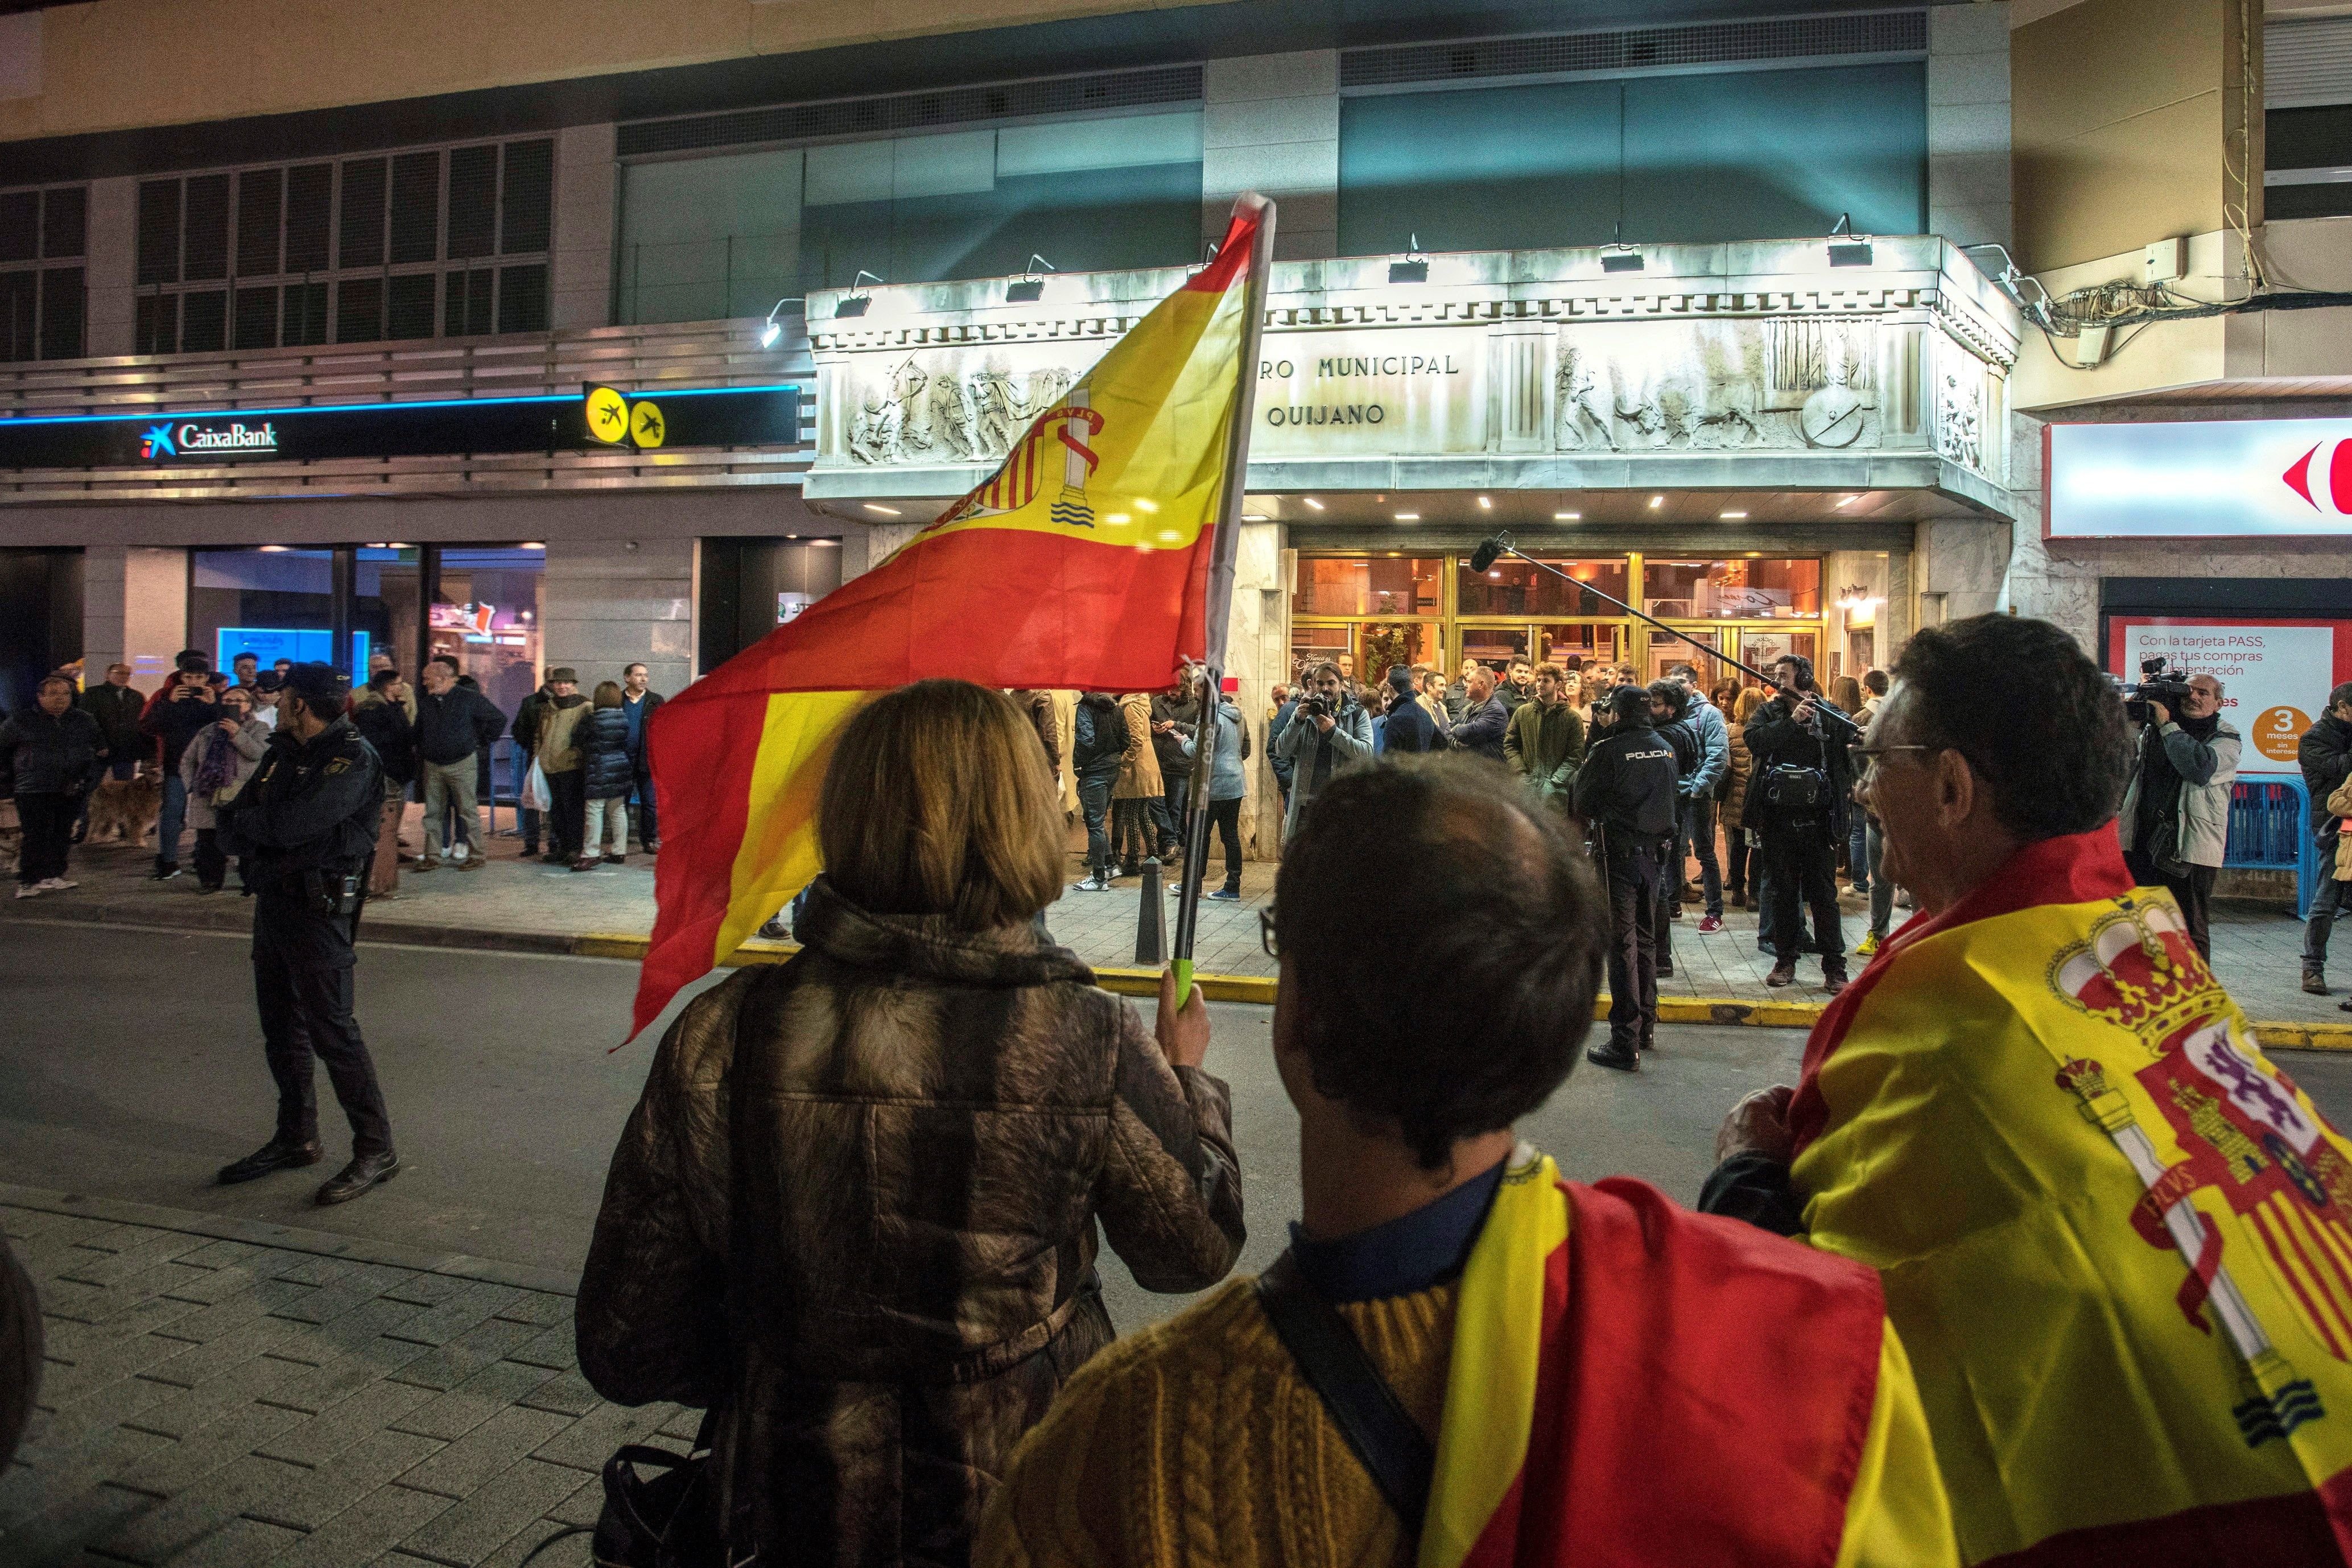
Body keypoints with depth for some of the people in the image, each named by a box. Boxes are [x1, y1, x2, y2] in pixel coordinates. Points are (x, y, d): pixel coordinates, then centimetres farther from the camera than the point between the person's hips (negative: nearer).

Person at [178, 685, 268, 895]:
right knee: (208, 842, 7)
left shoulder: (260, 729, 8)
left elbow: (258, 753, -11)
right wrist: (192, 786, 10)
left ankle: (252, 882, 2)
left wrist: (237, 734, -18)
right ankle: (210, 880, 19)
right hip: (208, 797, 5)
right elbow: (188, 760, 22)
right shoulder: (209, 731, 21)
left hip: (243, 797, -4)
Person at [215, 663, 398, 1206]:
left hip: (318, 907, -9)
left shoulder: (353, 758, -14)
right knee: (281, 1026, 15)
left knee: (330, 1028, -8)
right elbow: (229, 832, 9)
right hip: (273, 901, 9)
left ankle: (376, 1150, -1)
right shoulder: (282, 753, 13)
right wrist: (266, 831, -12)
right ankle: (296, 1139, 29)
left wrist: (246, 822, -5)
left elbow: (293, 824, -25)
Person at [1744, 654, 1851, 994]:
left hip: (1818, 819, -2)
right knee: (1783, 892, 10)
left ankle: (1834, 968, 7)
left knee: (1823, 894, 2)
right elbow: (1753, 740, -16)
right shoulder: (1768, 713, 5)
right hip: (1779, 817, 2)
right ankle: (1785, 961, 20)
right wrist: (1792, 721, -23)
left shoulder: (1831, 714, 0)